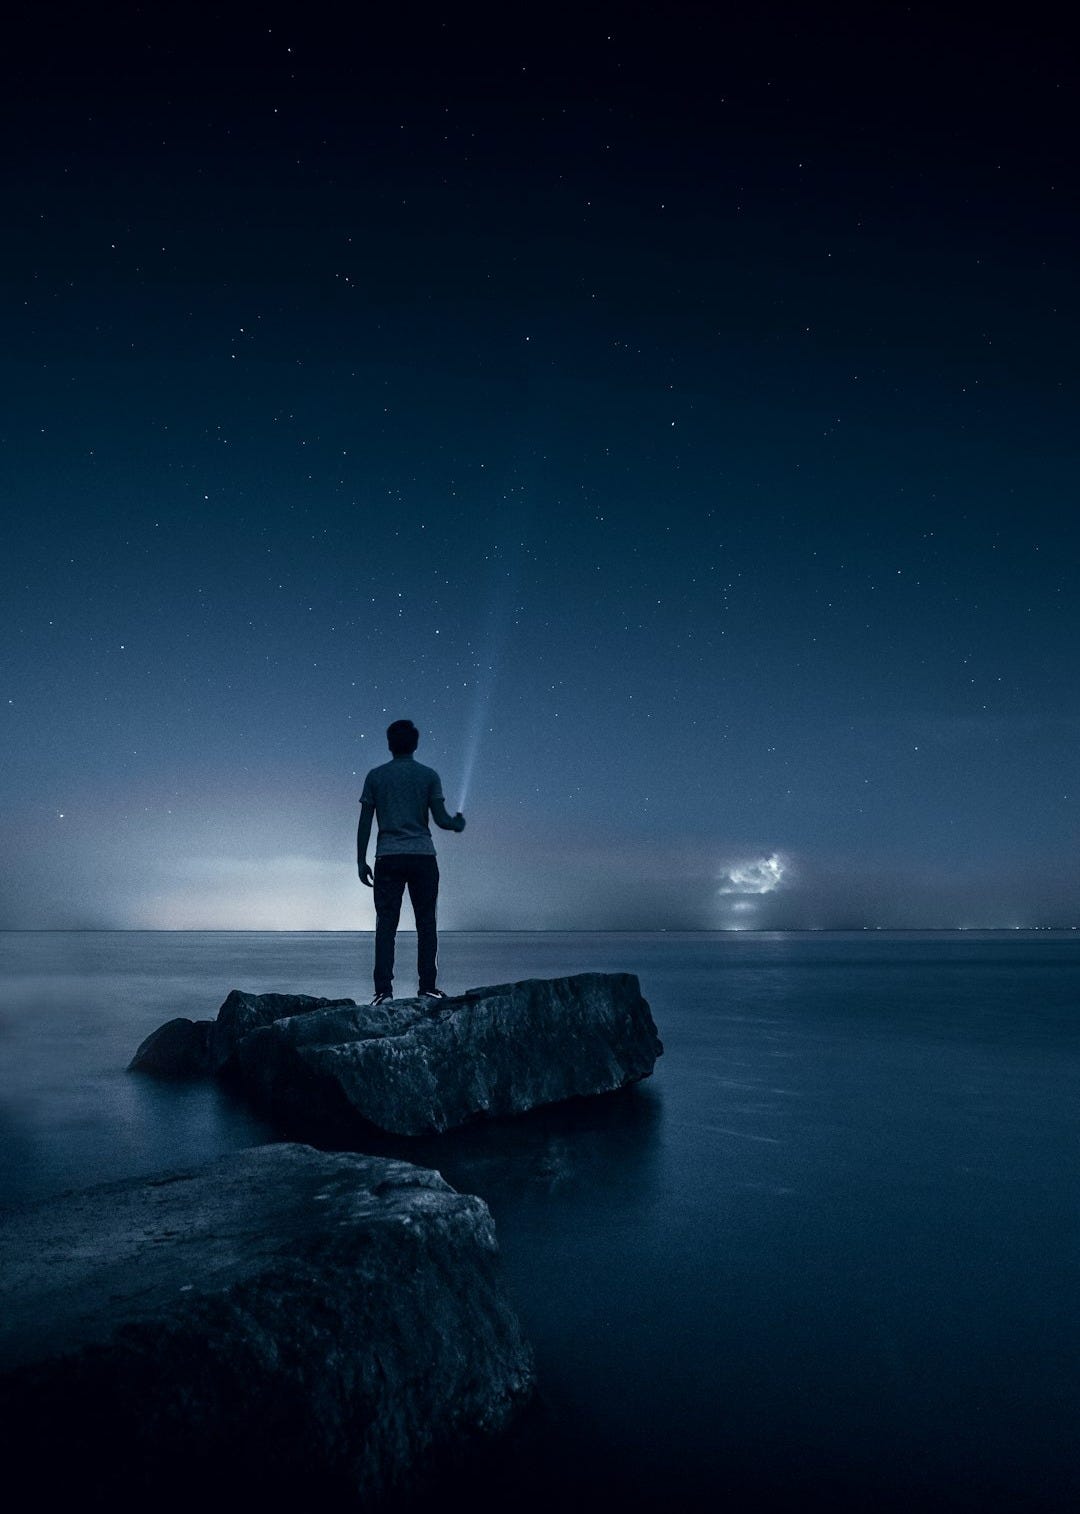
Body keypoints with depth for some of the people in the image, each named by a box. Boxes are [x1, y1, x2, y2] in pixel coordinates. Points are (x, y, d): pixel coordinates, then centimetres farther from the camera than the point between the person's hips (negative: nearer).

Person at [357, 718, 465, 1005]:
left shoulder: (375, 776, 6)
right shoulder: (429, 775, 4)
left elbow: (364, 823, 3)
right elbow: (440, 819, -2)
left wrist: (361, 861, 8)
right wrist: (458, 823, 19)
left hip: (388, 858, 1)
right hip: (423, 856, -1)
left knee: (386, 924, 1)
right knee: (426, 923, 5)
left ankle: (384, 990, -4)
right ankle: (427, 987, 4)